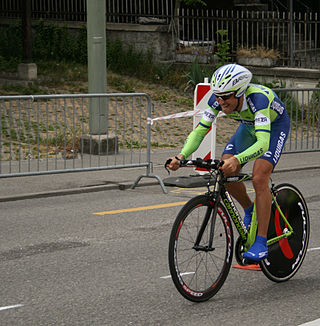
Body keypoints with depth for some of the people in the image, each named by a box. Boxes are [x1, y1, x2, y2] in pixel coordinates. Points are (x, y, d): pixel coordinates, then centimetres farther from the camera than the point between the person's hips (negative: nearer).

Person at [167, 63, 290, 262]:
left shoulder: (258, 98, -42)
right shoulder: (218, 100, -26)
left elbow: (263, 142, -51)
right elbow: (200, 130, -23)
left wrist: (237, 159, -67)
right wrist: (182, 155, -40)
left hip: (275, 126, -6)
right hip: (249, 126, 6)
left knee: (259, 178, -23)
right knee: (225, 172, -12)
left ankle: (261, 243, -17)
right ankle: (249, 210, 17)